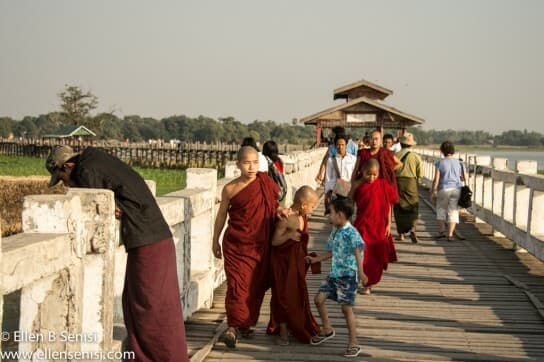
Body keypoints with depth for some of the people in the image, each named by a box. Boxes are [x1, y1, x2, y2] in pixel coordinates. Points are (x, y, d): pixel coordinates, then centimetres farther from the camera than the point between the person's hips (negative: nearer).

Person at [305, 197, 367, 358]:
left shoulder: (351, 233, -16)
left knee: (346, 307, -8)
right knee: (319, 298, 9)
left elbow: (357, 252, -29)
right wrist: (316, 259, 26)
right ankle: (327, 329, 30)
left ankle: (353, 343, 1)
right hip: (334, 274, 9)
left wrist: (360, 272, -40)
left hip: (347, 275, -9)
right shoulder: (334, 232, 11)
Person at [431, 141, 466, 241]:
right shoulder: (459, 162, 2)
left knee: (441, 209, 18)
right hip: (456, 189, 2)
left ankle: (442, 230, 13)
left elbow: (436, 180, -9)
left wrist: (433, 192, 0)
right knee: (453, 211, 6)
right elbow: (464, 178, 9)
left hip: (444, 189, -2)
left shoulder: (440, 163, -7)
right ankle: (450, 234, -2)